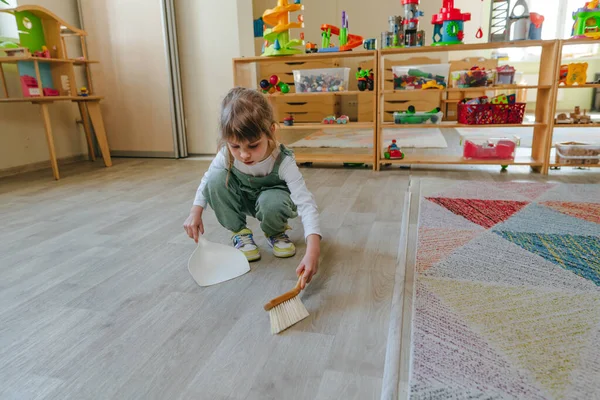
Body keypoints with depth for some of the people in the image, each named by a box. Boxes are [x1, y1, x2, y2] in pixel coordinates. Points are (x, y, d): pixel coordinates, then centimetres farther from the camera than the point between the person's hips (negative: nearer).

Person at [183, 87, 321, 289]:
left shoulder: (283, 162, -38)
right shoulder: (227, 154, -28)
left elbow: (306, 203, -45)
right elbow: (207, 180, -6)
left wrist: (313, 250, -58)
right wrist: (195, 212, -13)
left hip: (271, 197, -3)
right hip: (242, 199, 3)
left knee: (271, 203, -39)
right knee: (217, 179, -27)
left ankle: (275, 233, -1)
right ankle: (239, 232, -7)